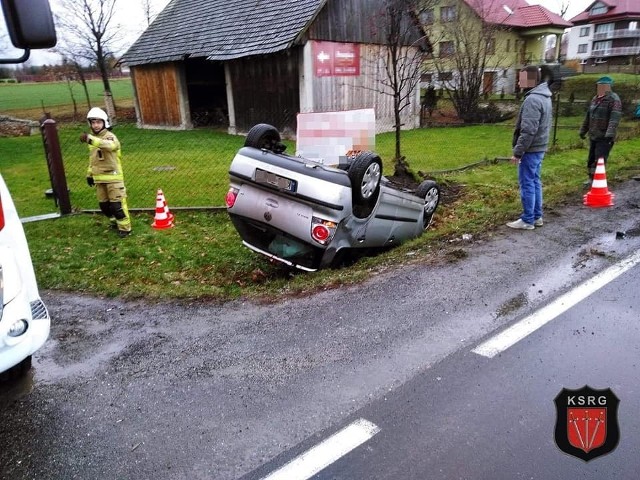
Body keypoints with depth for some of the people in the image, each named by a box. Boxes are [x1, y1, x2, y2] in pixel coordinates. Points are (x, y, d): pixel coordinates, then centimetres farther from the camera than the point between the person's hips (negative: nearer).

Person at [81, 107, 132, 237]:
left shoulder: (110, 137, -12)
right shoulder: (93, 139, 12)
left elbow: (109, 145, -39)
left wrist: (90, 139, -54)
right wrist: (89, 174, 20)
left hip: (113, 176, -7)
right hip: (99, 178, 8)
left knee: (117, 204, -8)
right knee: (103, 204, 14)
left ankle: (125, 227, 4)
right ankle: (115, 222, 33)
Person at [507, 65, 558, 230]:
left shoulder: (532, 99, -20)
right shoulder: (544, 96, 14)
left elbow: (528, 131, -25)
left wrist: (517, 152, -20)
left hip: (530, 150, -10)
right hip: (539, 148, 10)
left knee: (527, 184, -4)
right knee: (535, 182, 15)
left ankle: (528, 220, 2)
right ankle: (537, 216, 22)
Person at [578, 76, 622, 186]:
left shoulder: (614, 99, -13)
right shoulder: (595, 99, 13)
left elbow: (615, 118, -24)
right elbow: (588, 116, 21)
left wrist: (610, 133, -35)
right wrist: (583, 131, 24)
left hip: (604, 138, -8)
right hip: (593, 136, 8)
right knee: (591, 159, 15)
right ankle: (591, 178, 28)